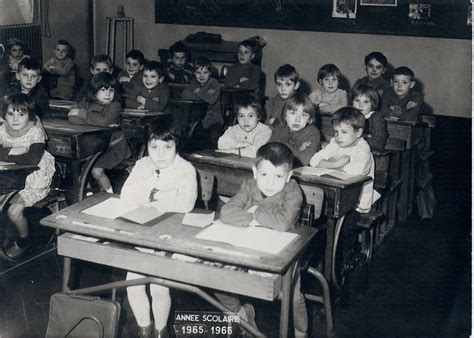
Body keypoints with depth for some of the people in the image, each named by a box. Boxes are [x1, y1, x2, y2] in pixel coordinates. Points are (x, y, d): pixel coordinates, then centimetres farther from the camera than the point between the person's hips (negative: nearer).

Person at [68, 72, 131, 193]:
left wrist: (82, 113, -20)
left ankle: (110, 195, 4)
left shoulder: (115, 106, -12)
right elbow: (72, 118, -18)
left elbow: (104, 120, -31)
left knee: (96, 171, -17)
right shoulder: (86, 104, 0)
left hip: (112, 146, -5)